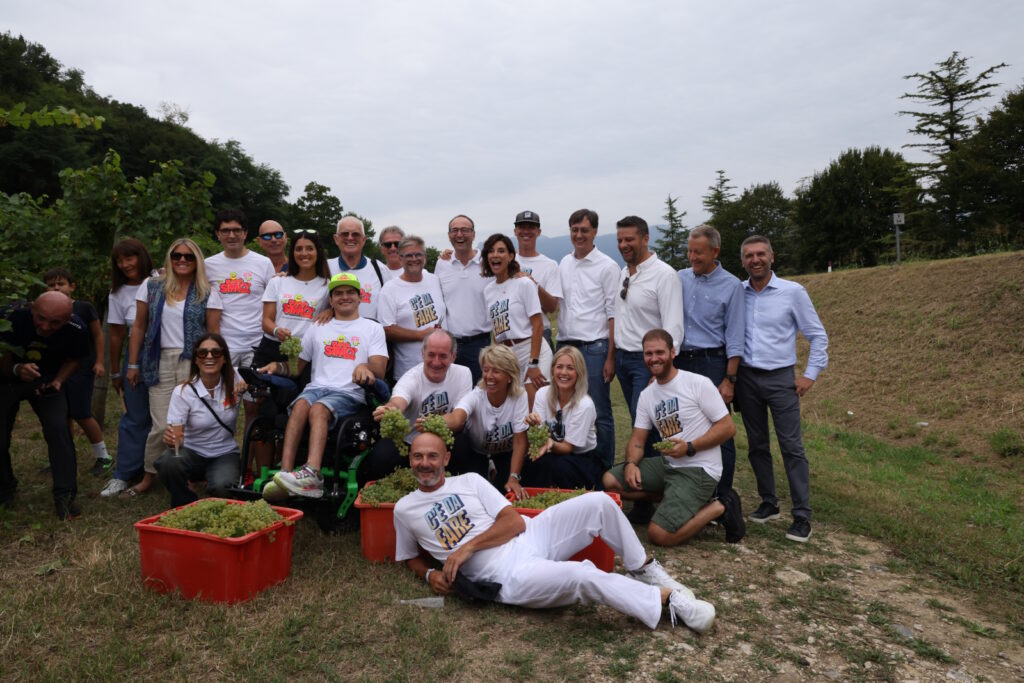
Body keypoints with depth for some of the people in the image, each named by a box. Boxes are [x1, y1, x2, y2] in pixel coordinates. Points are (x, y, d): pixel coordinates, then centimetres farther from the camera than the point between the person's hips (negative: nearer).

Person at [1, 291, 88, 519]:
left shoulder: (76, 329, -25)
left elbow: (73, 359, -3)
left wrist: (57, 381, -20)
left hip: (46, 379, 0)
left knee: (58, 429, -19)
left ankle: (65, 495, -9)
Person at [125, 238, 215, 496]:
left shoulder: (206, 293, 5)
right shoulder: (152, 286, 8)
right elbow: (139, 327, 10)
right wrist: (133, 365, 8)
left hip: (193, 363, -1)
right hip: (161, 363, 1)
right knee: (162, 426, -3)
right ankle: (148, 476, 18)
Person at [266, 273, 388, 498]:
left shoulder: (372, 328, 16)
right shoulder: (317, 329, 27)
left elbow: (379, 372, 3)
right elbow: (298, 367, 25)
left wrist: (365, 367, -20)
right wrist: (278, 366, 3)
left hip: (350, 393, -3)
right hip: (316, 387, 3)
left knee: (318, 409, -34)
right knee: (300, 404, -32)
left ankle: (311, 474, -51)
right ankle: (285, 473, -42)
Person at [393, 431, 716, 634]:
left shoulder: (469, 481, 8)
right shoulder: (404, 509, 8)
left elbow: (515, 523, 1)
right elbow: (411, 557, 22)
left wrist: (469, 546, -11)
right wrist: (431, 575, -1)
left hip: (529, 538, 4)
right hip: (510, 576, -3)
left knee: (599, 502, -14)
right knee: (582, 575, -31)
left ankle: (643, 569, 7)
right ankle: (667, 600, -15)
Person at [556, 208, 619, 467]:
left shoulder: (607, 266, -3)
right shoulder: (564, 264, 14)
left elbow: (613, 315, -7)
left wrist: (610, 357, -12)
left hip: (594, 347, -5)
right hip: (565, 346, 5)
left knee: (600, 413, 0)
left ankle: (605, 470, 12)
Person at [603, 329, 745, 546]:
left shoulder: (698, 383, -10)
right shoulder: (646, 395, 8)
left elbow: (728, 427, -11)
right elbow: (637, 441, 7)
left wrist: (689, 448, -21)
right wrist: (631, 463, -15)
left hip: (698, 470, -7)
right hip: (667, 464, 7)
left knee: (659, 534, -20)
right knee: (610, 480, -5)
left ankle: (720, 508, 1)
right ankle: (673, 497, 6)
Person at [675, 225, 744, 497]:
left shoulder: (731, 285, -2)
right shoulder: (680, 278, 11)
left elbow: (734, 338, -4)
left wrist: (729, 379, -9)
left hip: (712, 363, -4)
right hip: (680, 362, 4)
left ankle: (722, 500, 9)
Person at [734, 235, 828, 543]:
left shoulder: (792, 292, -3)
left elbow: (818, 336, 3)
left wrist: (810, 375, -2)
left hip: (780, 379, -3)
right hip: (747, 378, 3)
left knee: (792, 447, -4)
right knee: (757, 446, 11)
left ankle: (802, 516, 4)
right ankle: (768, 503, 25)